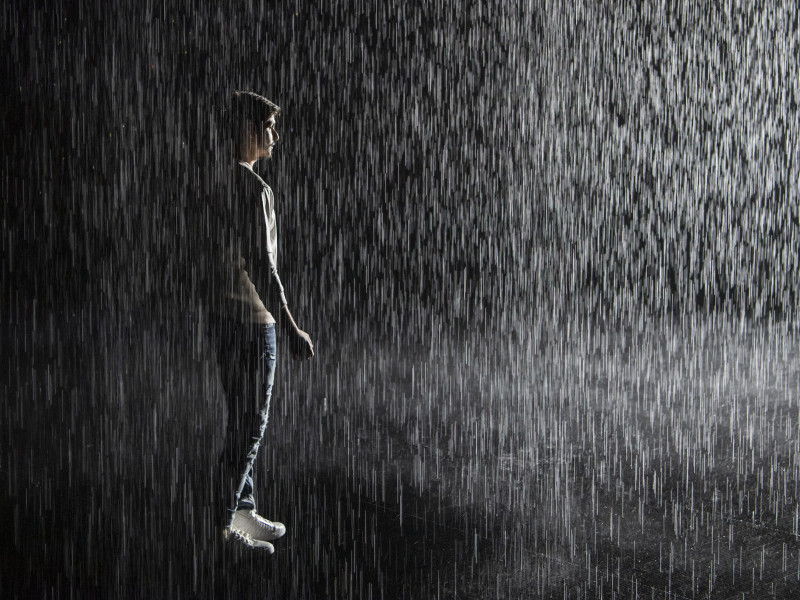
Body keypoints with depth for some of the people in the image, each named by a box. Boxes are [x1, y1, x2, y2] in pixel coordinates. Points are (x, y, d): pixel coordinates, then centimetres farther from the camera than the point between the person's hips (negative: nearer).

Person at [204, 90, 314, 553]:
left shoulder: (222, 183, 12)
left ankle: (244, 512, 25)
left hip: (224, 318, 9)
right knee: (250, 425, -2)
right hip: (252, 321, -9)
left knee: (243, 421, 16)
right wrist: (291, 328, -21)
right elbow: (260, 263, -22)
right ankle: (221, 525, 3)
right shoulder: (253, 188, -16)